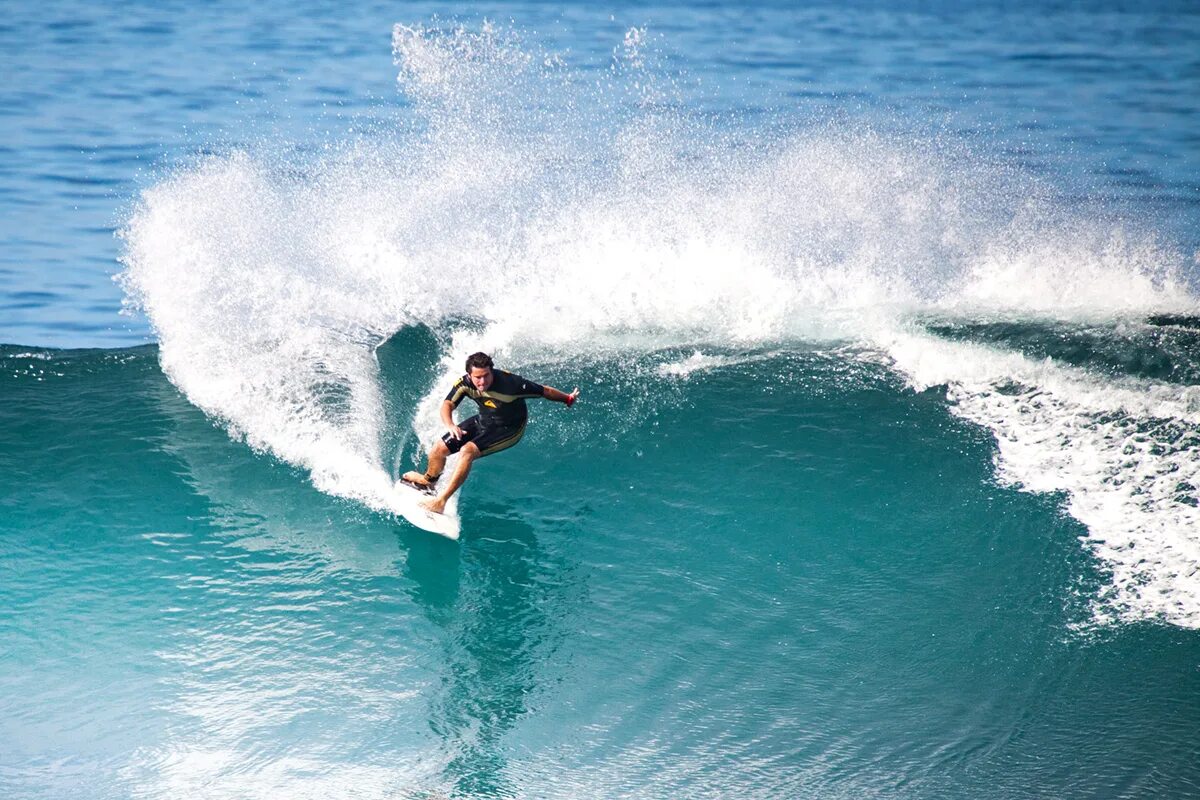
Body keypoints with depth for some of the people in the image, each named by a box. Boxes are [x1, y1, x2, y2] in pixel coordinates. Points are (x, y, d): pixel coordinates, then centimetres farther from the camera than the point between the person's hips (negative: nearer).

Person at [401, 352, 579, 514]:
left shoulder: (509, 383, -36)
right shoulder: (465, 383, -22)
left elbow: (544, 391, -25)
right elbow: (448, 404, -25)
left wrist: (568, 399, -13)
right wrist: (449, 425, -47)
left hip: (508, 430, -5)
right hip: (483, 421, 5)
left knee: (467, 451, -29)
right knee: (439, 449, 3)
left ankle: (440, 501, -25)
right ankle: (429, 480, 40)